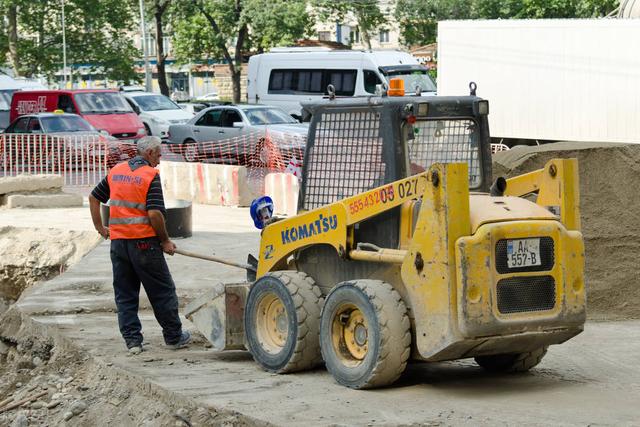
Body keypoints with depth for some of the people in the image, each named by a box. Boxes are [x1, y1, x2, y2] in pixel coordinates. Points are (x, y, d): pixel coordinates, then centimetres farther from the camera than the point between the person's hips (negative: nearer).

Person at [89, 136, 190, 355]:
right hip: (144, 242, -5)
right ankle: (174, 337, 16)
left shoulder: (116, 171, 10)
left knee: (125, 294, 11)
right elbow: (154, 213, -18)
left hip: (118, 241, 5)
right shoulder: (150, 175, -10)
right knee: (162, 291, 8)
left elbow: (94, 198, 17)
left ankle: (132, 340, 9)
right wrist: (165, 241, -8)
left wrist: (100, 227, 24)